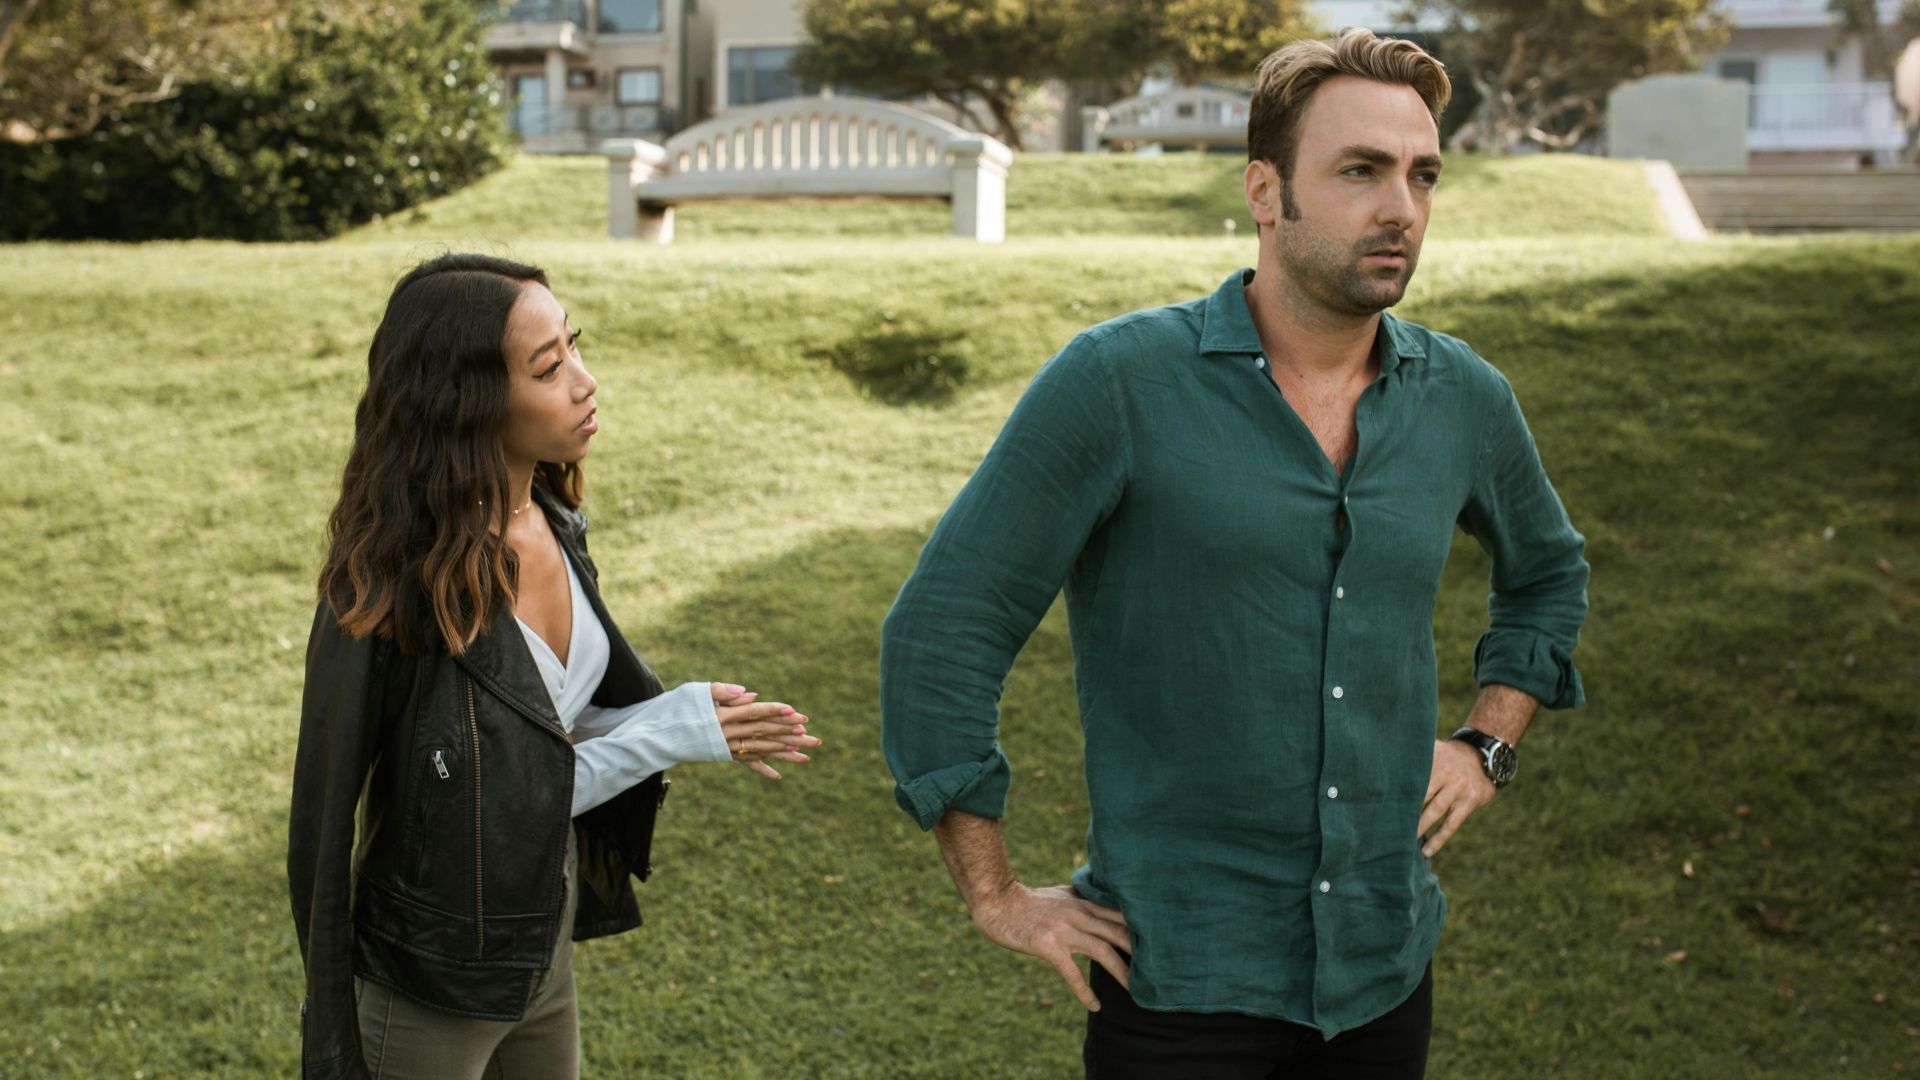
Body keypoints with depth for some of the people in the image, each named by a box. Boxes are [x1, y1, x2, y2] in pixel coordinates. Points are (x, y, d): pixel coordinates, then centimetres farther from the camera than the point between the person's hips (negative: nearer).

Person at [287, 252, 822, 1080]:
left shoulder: (548, 521, -5)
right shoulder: (395, 589, -26)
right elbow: (496, 805, -22)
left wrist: (693, 720, -12)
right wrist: (673, 731, -22)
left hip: (545, 939, 7)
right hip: (434, 988, -7)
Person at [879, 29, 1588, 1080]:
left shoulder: (1465, 399, 2)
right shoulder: (1118, 382, -14)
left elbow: (1548, 570, 24)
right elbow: (938, 637, -11)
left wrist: (1488, 743, 11)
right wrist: (996, 896, -9)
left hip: (1387, 962, 5)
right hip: (1183, 982, -5)